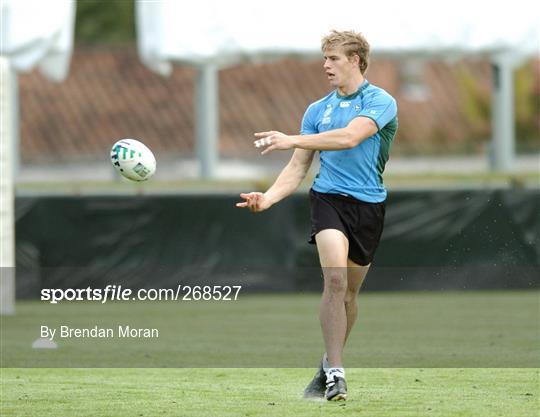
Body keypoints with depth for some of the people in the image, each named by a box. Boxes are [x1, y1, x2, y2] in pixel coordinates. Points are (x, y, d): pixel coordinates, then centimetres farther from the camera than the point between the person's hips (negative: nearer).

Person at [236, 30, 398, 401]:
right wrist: (268, 198, -6)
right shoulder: (317, 110, 12)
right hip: (329, 198, 1)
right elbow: (298, 168, 11)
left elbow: (350, 136, -21)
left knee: (349, 291, 8)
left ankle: (330, 365, 29)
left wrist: (292, 140, -24)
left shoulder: (381, 102, -3)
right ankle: (335, 373, -22)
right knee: (335, 279, -21)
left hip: (369, 203, -1)